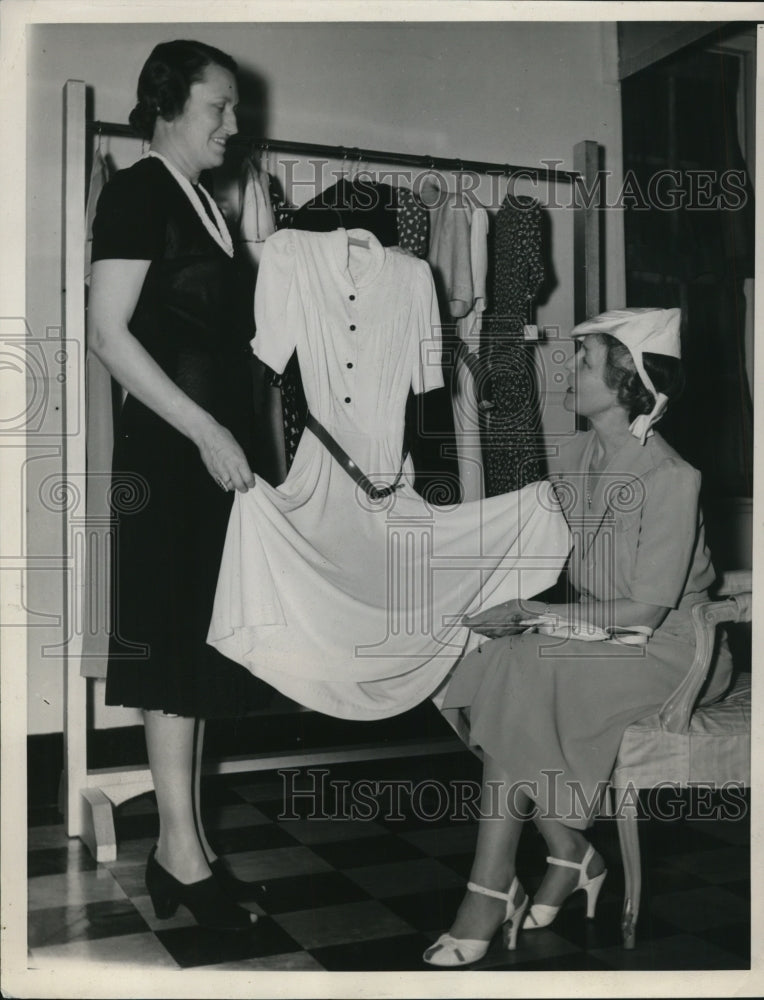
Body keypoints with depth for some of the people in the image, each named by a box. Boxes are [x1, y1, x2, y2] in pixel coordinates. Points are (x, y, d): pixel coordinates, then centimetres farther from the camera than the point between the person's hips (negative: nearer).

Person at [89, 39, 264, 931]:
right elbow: (109, 335, -15)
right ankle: (182, 849, 7)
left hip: (216, 444, 8)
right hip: (171, 449, -8)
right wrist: (206, 431, -18)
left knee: (199, 643, 9)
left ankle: (179, 844, 19)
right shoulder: (137, 191, -6)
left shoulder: (205, 203, 18)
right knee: (177, 638, -4)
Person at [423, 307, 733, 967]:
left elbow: (645, 610, -19)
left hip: (665, 648, -7)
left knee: (521, 688, -27)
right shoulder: (575, 457, 4)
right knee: (491, 674, -19)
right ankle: (570, 856, -5)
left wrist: (535, 616, -19)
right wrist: (511, 604, -11)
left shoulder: (670, 479, -18)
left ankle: (492, 890, -16)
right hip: (594, 631, 7)